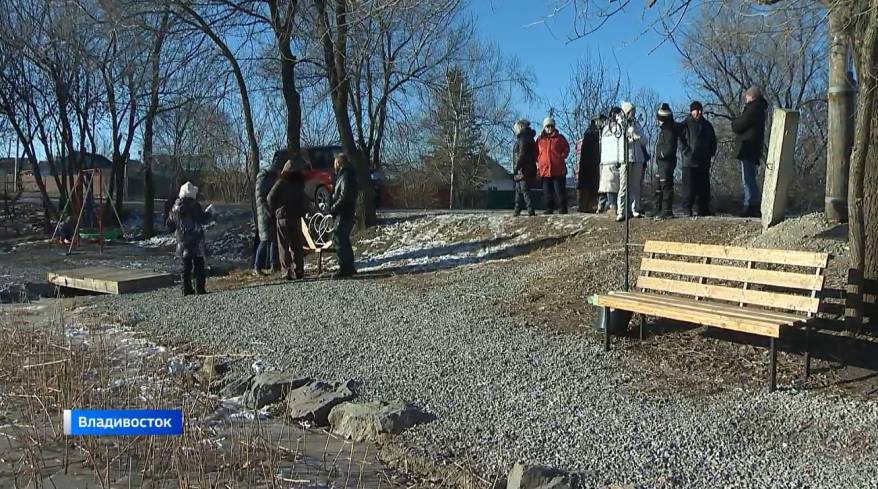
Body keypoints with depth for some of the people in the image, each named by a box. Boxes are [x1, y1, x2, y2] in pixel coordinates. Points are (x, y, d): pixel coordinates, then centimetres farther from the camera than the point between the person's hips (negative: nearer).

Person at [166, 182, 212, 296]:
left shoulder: (175, 208, 6)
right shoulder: (194, 206, -12)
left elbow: (169, 225, 11)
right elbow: (204, 220, -11)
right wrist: (208, 212, 7)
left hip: (182, 242, 5)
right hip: (196, 241, -5)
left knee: (186, 266, 11)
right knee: (199, 265, 2)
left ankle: (187, 288, 11)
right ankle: (199, 288, -1)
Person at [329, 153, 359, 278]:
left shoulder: (346, 175, -13)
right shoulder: (348, 174, 20)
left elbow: (344, 195, -22)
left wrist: (334, 208, -17)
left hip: (344, 213, -11)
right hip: (348, 212, 11)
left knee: (338, 238, -11)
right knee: (344, 239, 16)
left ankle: (345, 268, -12)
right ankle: (349, 267, 23)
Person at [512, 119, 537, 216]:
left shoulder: (523, 138, -11)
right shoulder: (527, 137, 19)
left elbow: (522, 155, -19)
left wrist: (516, 168, -17)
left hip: (523, 170, -10)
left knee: (525, 190, -10)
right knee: (518, 190, 14)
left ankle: (531, 211, -13)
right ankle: (517, 211, 19)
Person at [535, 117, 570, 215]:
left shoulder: (559, 138, 6)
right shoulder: (540, 139, 12)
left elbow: (566, 149, 9)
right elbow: (536, 153, 18)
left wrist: (562, 157, -4)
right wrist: (538, 162, 6)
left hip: (558, 170, -3)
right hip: (544, 170, 3)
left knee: (560, 191, -3)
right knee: (547, 192, 6)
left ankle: (562, 209, 3)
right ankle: (549, 209, 13)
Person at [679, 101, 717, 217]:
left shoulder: (707, 125, 16)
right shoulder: (686, 124, 2)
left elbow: (713, 141, 20)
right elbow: (681, 140, -4)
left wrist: (710, 154, 9)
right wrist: (687, 152, -13)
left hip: (704, 162, 5)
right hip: (689, 161, -5)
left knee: (704, 187, 6)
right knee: (689, 187, -5)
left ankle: (703, 209, 11)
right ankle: (687, 209, -2)